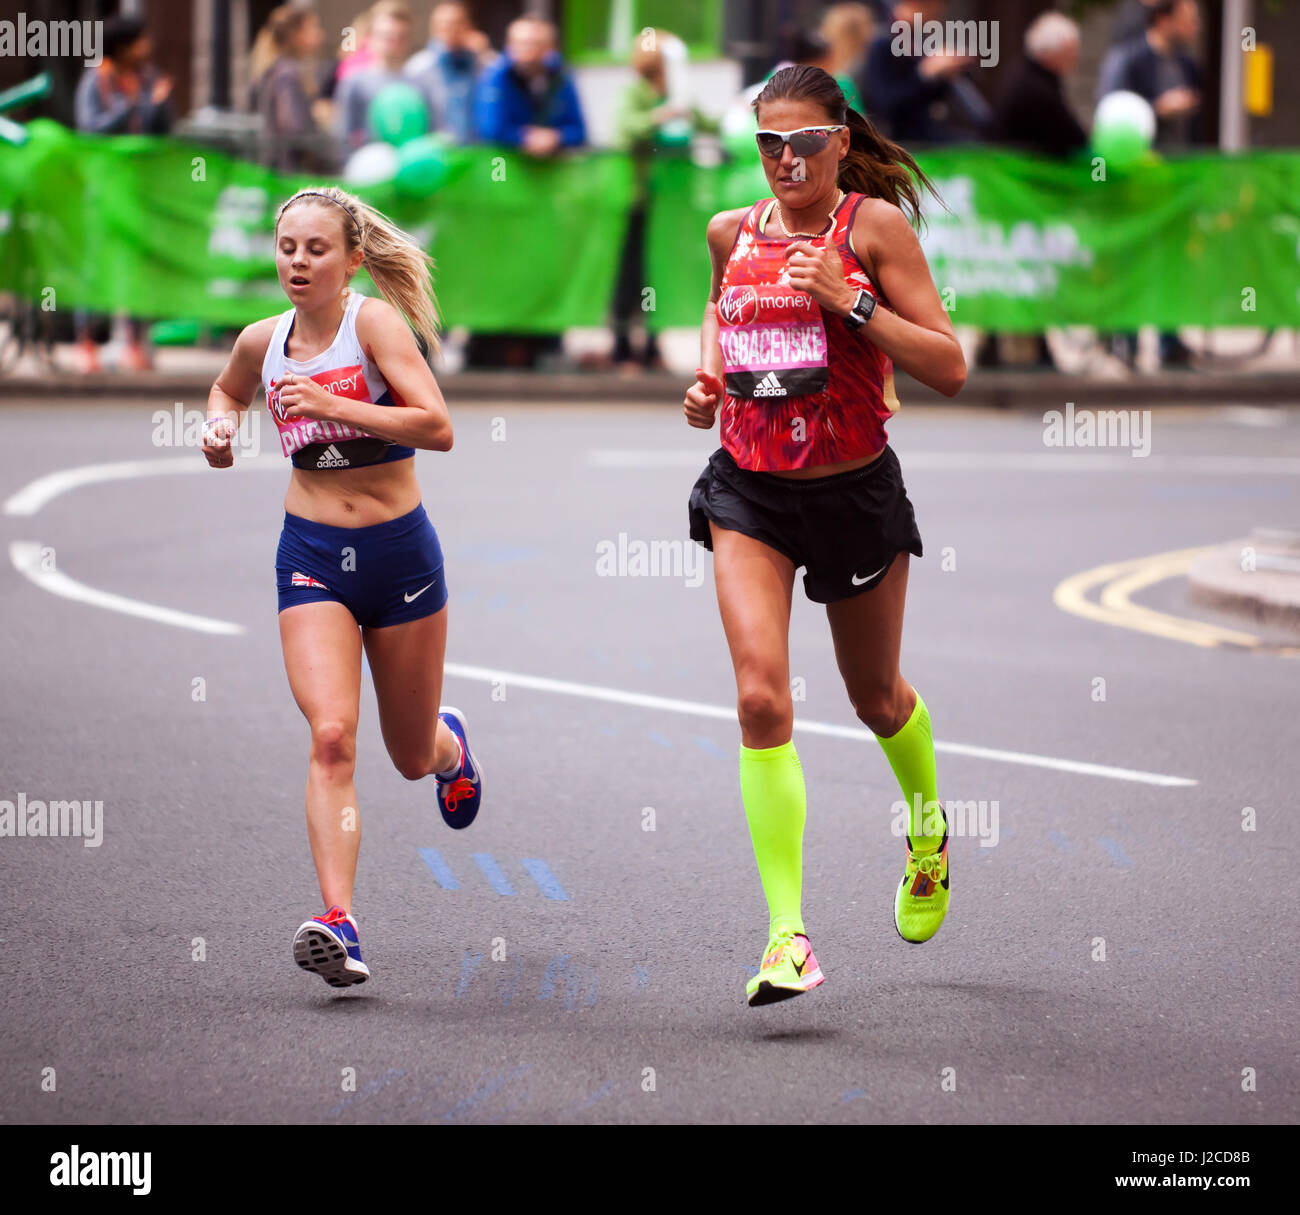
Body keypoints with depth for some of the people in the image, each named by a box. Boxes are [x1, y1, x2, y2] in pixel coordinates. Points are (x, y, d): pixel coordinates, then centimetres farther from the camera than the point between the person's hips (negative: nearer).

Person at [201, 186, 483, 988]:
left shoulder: (376, 321, -12)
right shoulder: (263, 342, 2)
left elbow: (438, 427, -23)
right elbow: (229, 388, 27)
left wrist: (331, 405, -28)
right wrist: (222, 425, 5)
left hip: (399, 551, -2)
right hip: (313, 554, 2)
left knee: (413, 757, 14)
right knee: (331, 735, -19)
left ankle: (450, 742, 54)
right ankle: (339, 925, -27)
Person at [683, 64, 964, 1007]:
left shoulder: (874, 225, -9)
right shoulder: (733, 231, 3)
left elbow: (949, 368, -13)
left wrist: (850, 301, -23)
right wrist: (707, 374, 5)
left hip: (855, 491, -2)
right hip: (748, 489, 2)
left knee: (877, 698, 16)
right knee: (761, 697, -16)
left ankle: (928, 833, 50)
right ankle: (788, 933, -17)